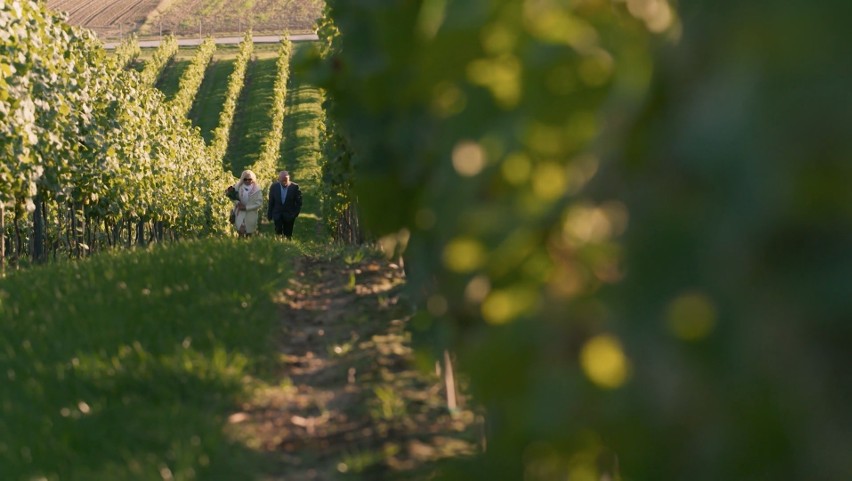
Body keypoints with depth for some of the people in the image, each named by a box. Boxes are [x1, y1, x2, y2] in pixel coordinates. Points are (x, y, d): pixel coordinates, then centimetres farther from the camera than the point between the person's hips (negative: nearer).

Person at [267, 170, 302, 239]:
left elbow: (299, 202, -2)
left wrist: (296, 213, -7)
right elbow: (271, 202, 3)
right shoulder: (274, 186, -5)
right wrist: (269, 214, 4)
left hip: (289, 216, -1)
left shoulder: (295, 187, -10)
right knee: (278, 233, -3)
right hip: (277, 215, 1)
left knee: (288, 235, 6)